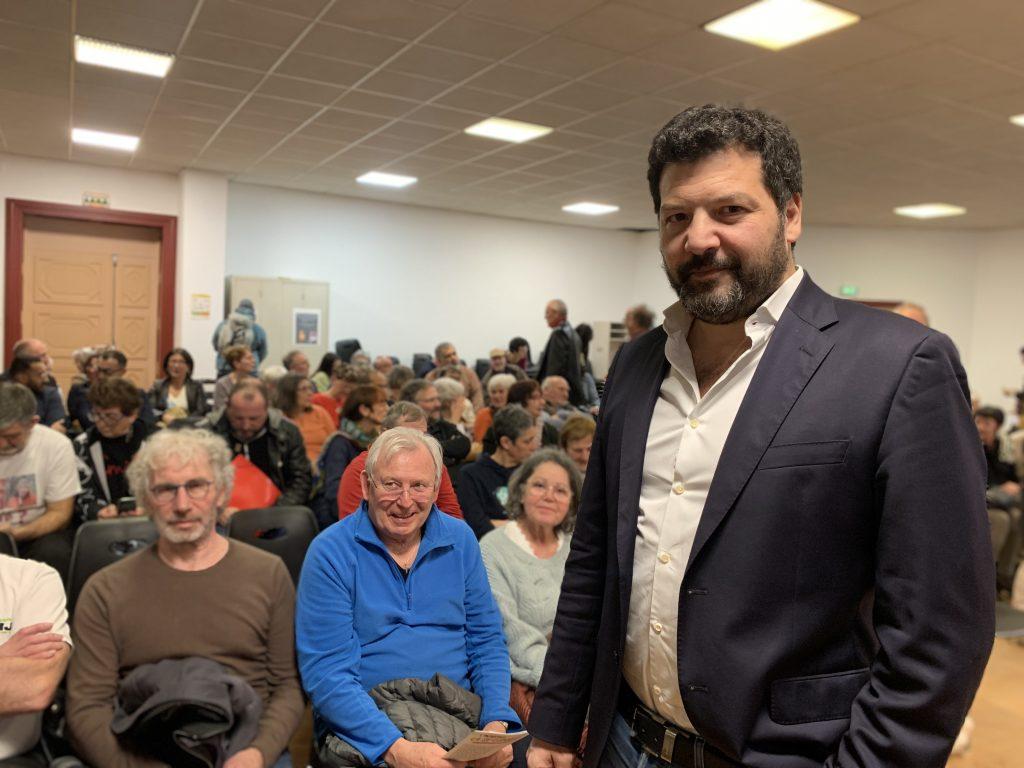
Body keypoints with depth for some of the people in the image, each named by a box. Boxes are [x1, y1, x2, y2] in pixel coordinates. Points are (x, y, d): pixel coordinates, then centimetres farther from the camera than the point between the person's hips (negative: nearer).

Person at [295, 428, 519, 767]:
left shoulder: (460, 540, 5)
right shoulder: (330, 552, -7)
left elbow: (486, 640, 8)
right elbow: (326, 672, -12)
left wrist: (497, 723, -9)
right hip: (364, 729, -3)